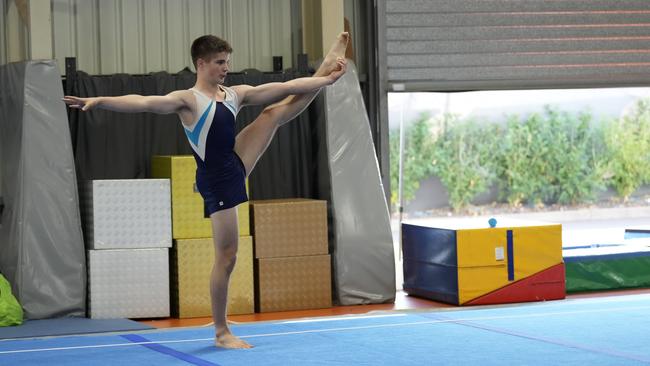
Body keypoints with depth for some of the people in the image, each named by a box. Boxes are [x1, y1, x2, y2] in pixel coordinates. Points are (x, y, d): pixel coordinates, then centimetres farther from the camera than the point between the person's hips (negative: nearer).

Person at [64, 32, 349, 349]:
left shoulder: (235, 94, 7)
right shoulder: (188, 100, -14)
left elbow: (283, 87, 10)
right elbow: (143, 102, -29)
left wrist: (323, 80, 10)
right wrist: (98, 101, -43)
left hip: (235, 167, 7)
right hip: (217, 181, -7)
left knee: (277, 111, 12)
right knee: (226, 256, -4)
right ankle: (221, 332, 6)